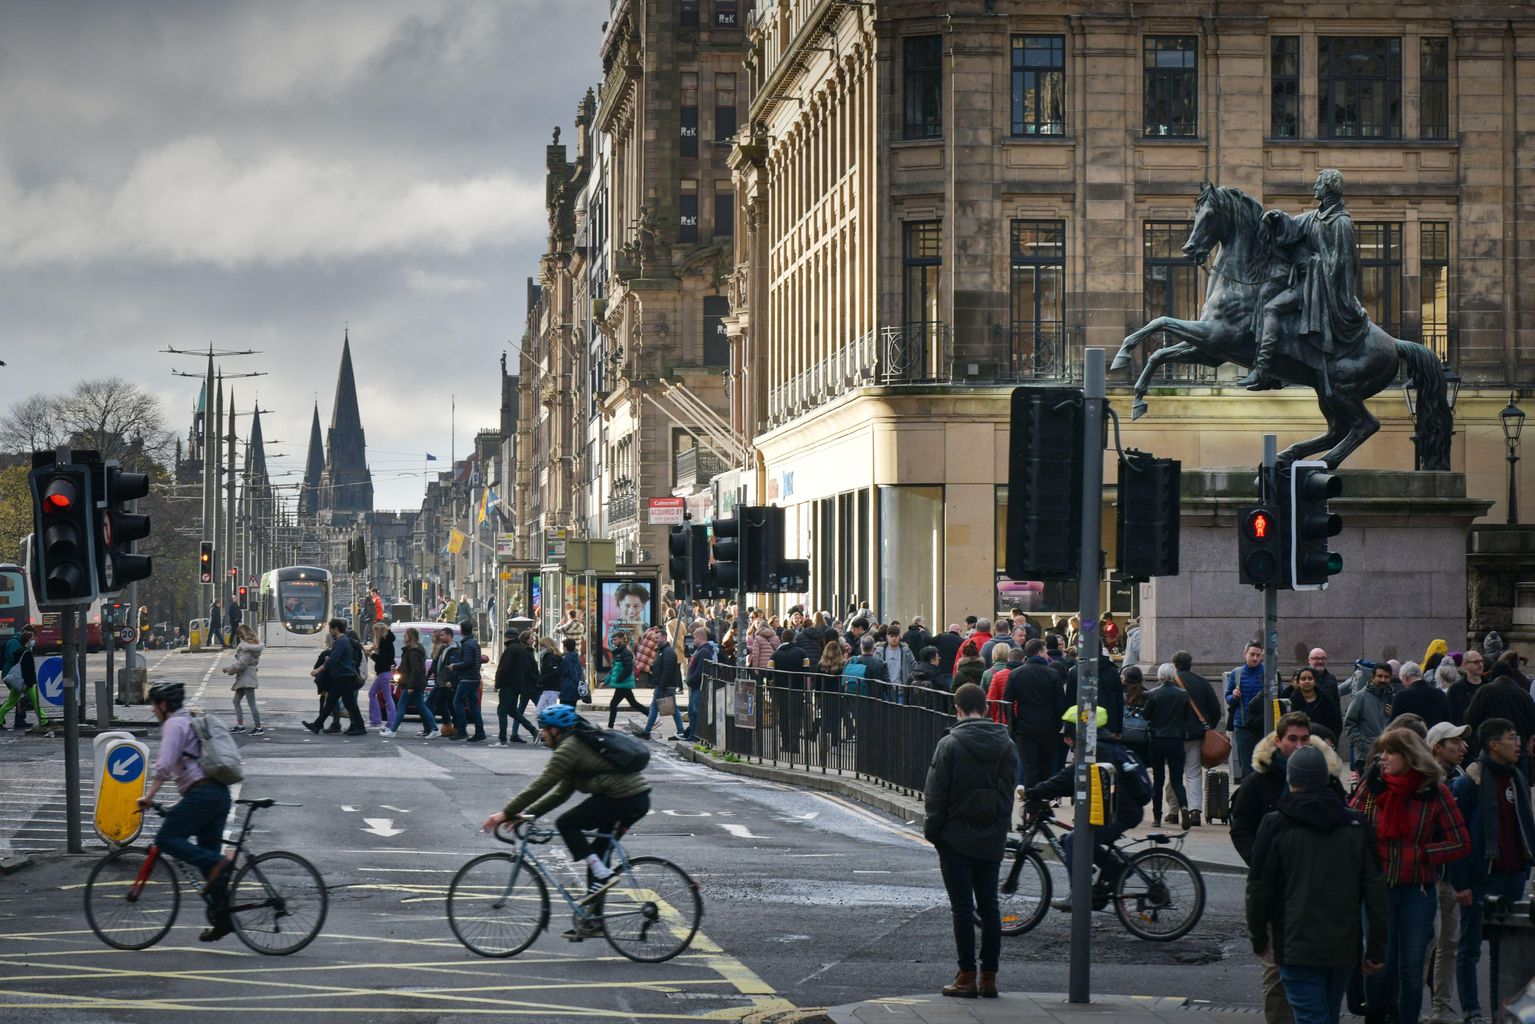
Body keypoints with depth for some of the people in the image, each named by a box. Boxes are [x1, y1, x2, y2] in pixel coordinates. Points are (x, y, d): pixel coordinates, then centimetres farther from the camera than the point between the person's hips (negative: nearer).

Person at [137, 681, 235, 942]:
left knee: (166, 839, -9)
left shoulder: (174, 724, -3)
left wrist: (149, 795, -12)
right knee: (208, 855, 11)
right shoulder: (195, 721, 27)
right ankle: (222, 918, 8)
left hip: (201, 793, -9)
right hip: (220, 792, 9)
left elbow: (164, 765, -15)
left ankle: (216, 863, -25)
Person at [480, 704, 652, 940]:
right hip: (639, 799, 10)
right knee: (598, 851, 16)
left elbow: (540, 786, -10)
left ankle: (602, 875, -8)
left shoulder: (568, 749, -6)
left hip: (621, 798, -10)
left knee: (566, 824, -2)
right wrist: (528, 813, 21)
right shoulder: (581, 743, 24)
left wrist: (506, 813, -6)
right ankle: (592, 921, 19)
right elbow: (561, 792, 26)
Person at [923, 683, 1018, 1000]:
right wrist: (1000, 828, 11)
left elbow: (935, 795, -10)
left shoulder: (950, 745, -12)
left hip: (957, 839, -4)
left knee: (962, 908, 0)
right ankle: (989, 977, 10)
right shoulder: (1006, 745, 2)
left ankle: (967, 977, 1)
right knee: (989, 907, 9)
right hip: (992, 841, 4)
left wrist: (931, 830, 1)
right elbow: (1010, 791, 3)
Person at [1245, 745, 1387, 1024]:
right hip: (1344, 948, 4)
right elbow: (1375, 888, 3)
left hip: (1298, 947, -4)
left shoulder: (1276, 825, -6)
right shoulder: (1355, 824, 4)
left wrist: (1258, 938, 12)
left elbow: (1259, 888, -3)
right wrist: (1376, 948, 7)